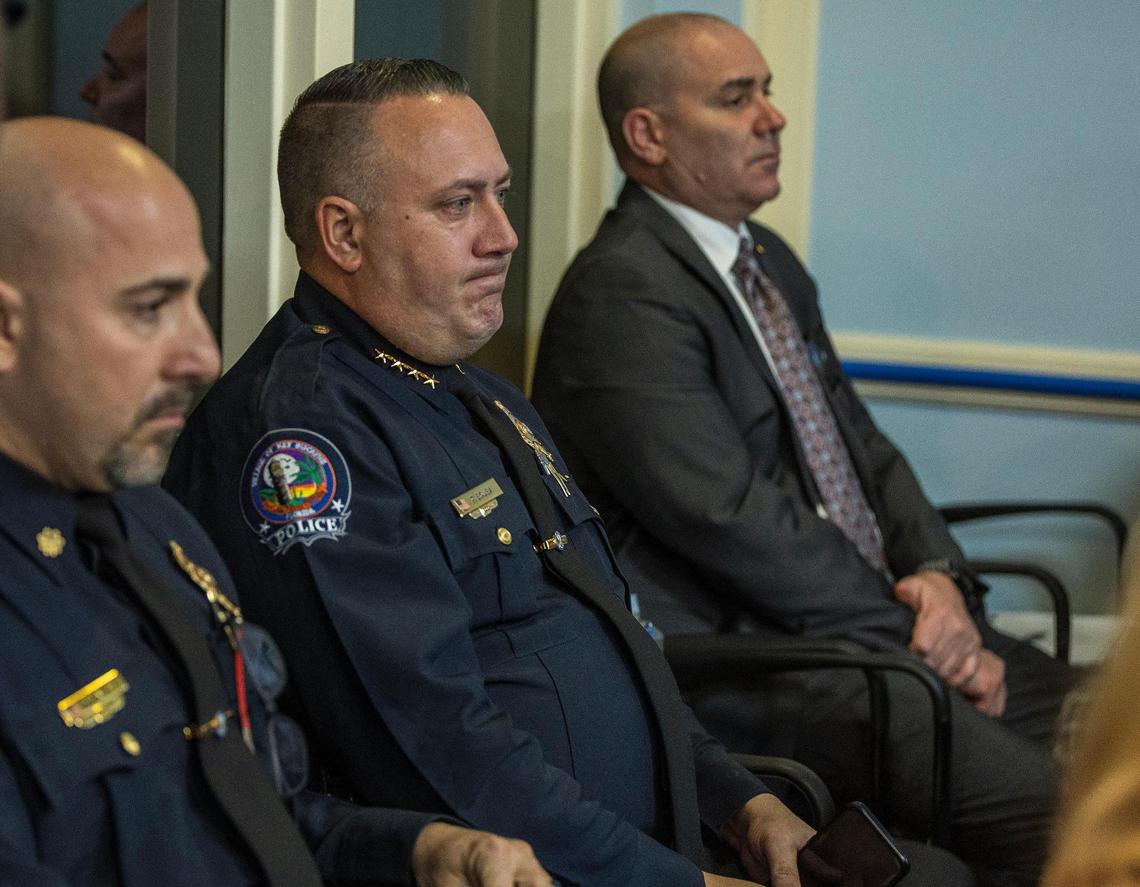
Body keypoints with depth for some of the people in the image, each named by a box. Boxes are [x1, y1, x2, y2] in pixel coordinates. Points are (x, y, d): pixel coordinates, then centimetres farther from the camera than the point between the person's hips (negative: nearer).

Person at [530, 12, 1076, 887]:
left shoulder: (770, 262, 19)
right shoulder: (620, 294, -12)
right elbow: (734, 520, -18)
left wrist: (939, 576, 0)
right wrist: (918, 637, -12)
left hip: (875, 615, 10)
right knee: (1048, 806, -26)